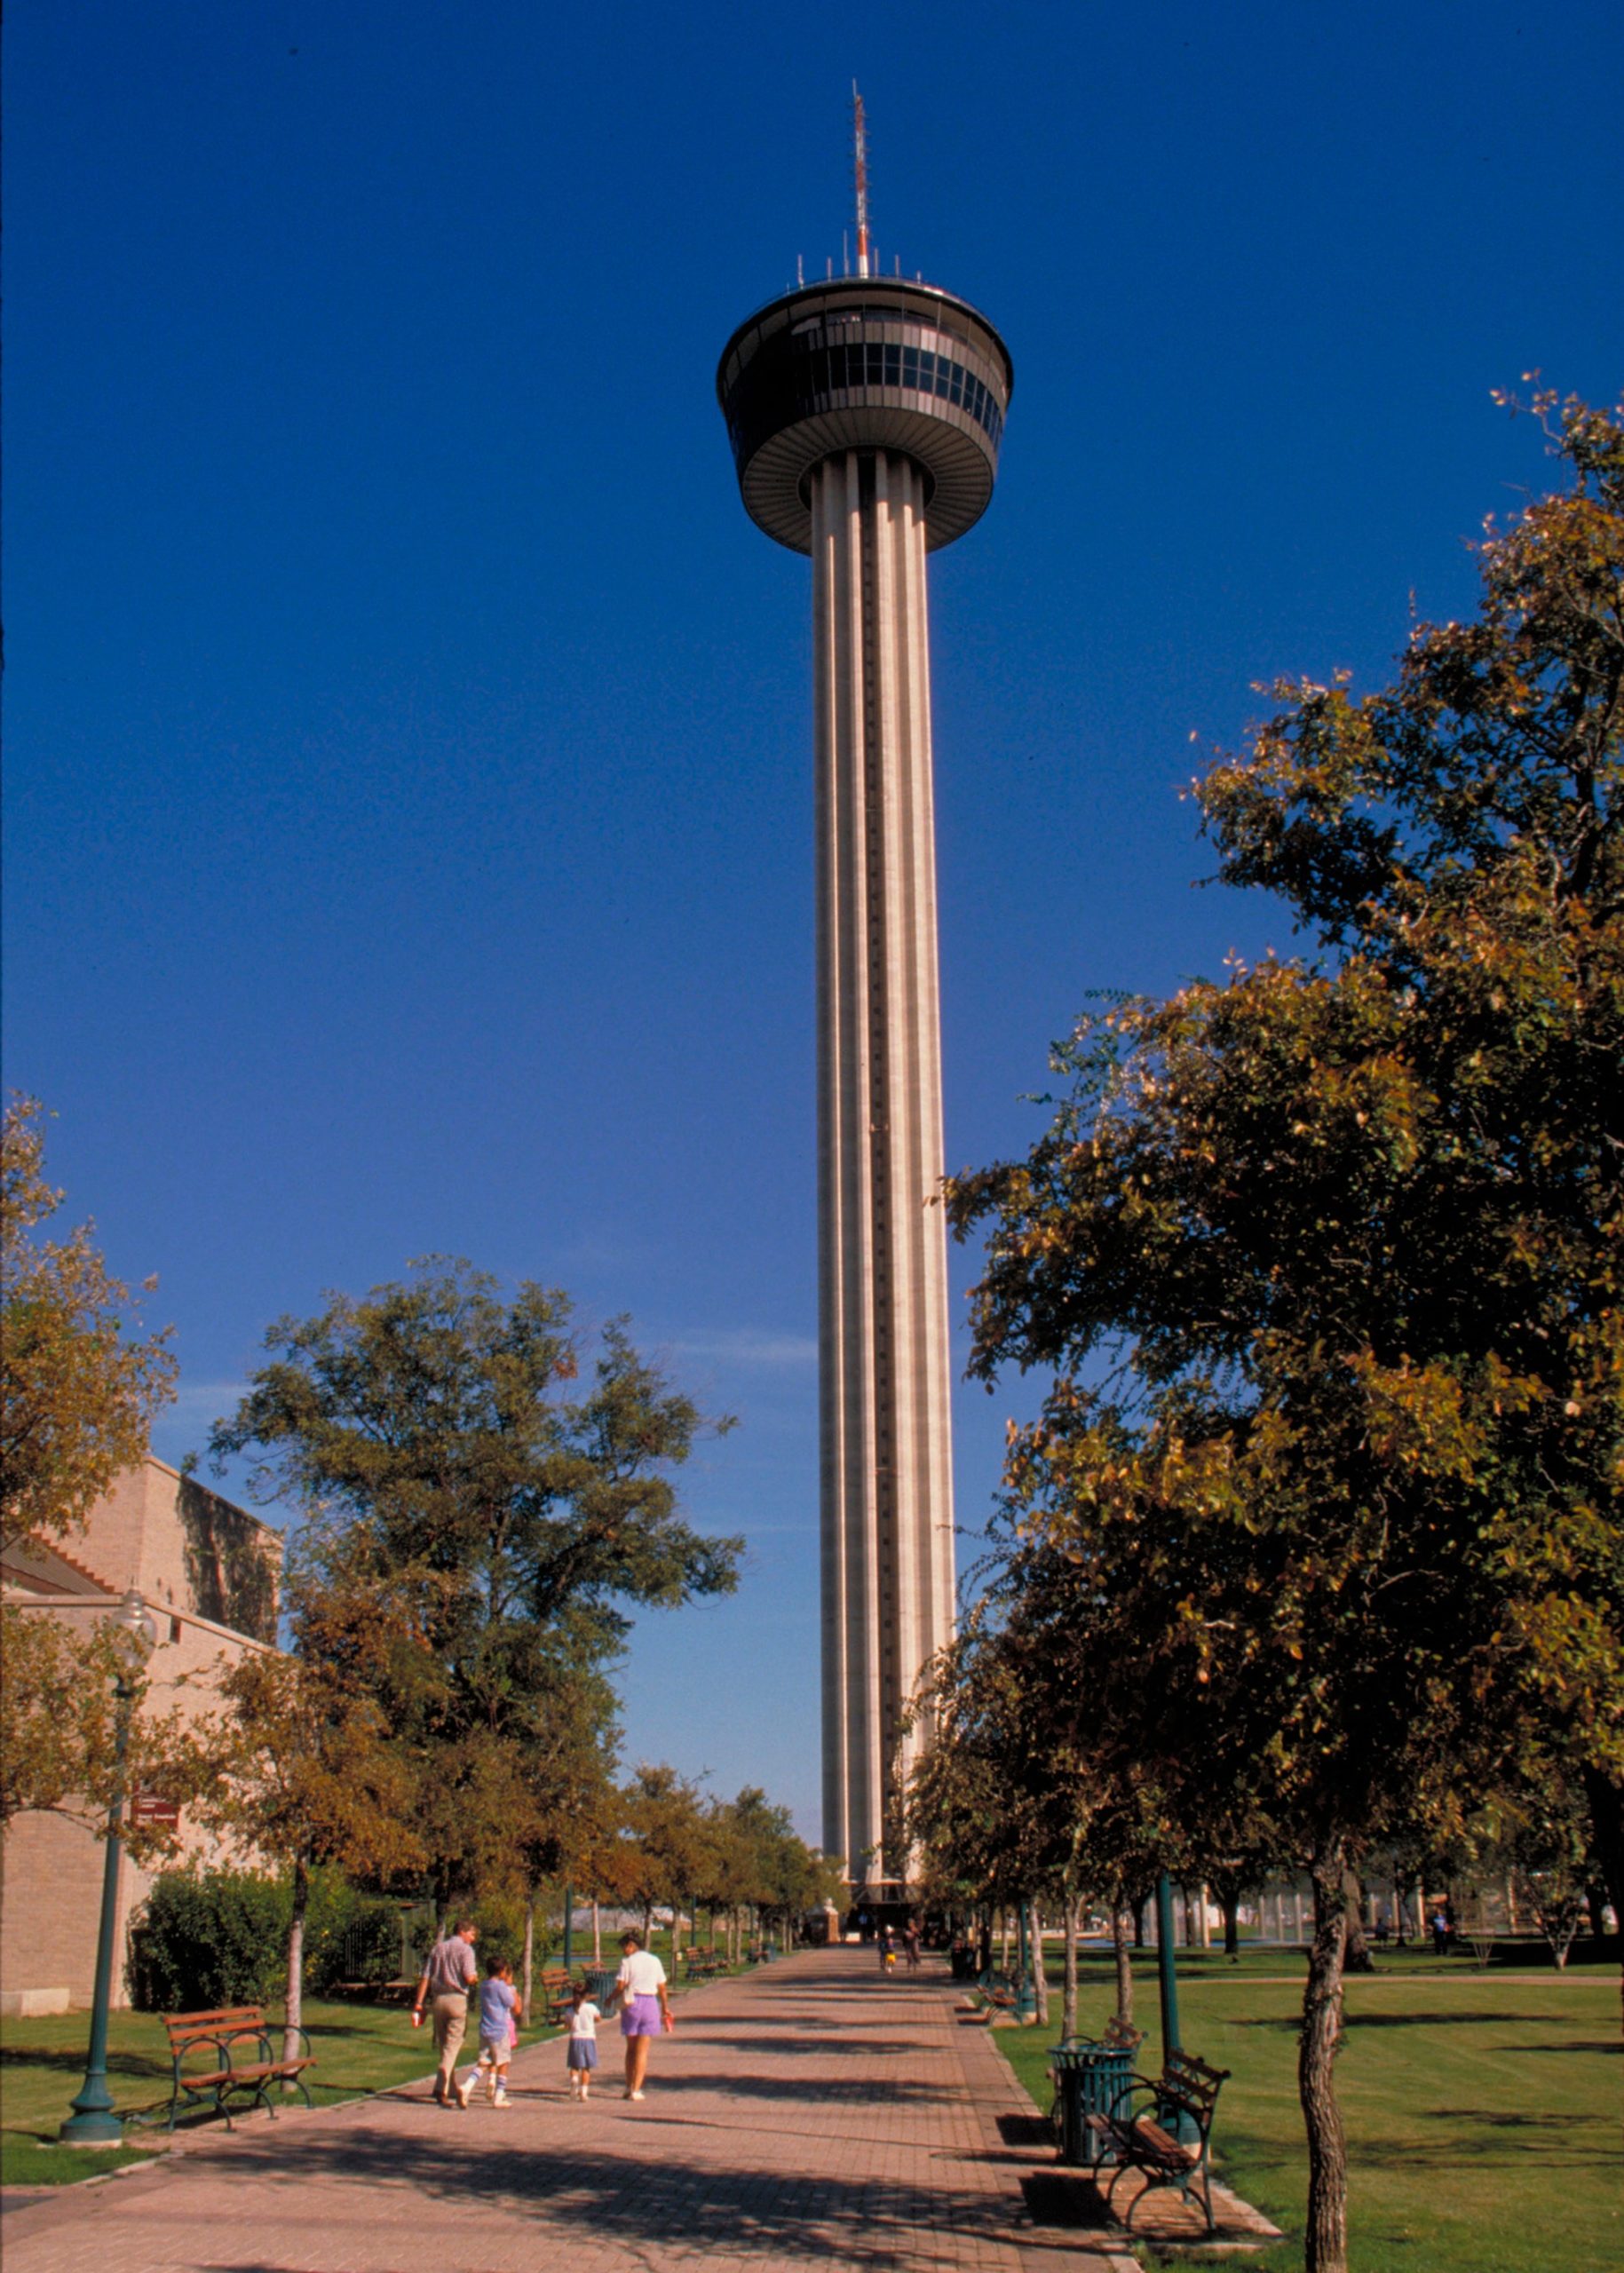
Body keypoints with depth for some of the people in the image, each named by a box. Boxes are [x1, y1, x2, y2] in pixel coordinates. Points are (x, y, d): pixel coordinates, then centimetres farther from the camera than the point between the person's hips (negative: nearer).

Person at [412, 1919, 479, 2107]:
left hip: (438, 2000, 6)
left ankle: (452, 2090, 22)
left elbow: (425, 1978, 8)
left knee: (443, 2048, 14)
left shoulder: (437, 1948, 13)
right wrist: (475, 1976, 8)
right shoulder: (465, 1950, -4)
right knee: (451, 2048, -3)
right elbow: (469, 1977, -16)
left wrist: (418, 2005, 7)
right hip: (457, 2000, -5)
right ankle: (441, 2091, -15)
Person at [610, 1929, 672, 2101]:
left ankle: (629, 2087, 17)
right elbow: (662, 1988, 9)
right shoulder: (654, 1961, 6)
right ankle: (636, 2090, 0)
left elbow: (620, 1986, -9)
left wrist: (611, 1999, 9)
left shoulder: (627, 1961, -5)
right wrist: (665, 2008, 20)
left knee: (631, 2048, 14)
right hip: (650, 2003, 2)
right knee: (642, 2050, 5)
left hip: (632, 2003, -2)